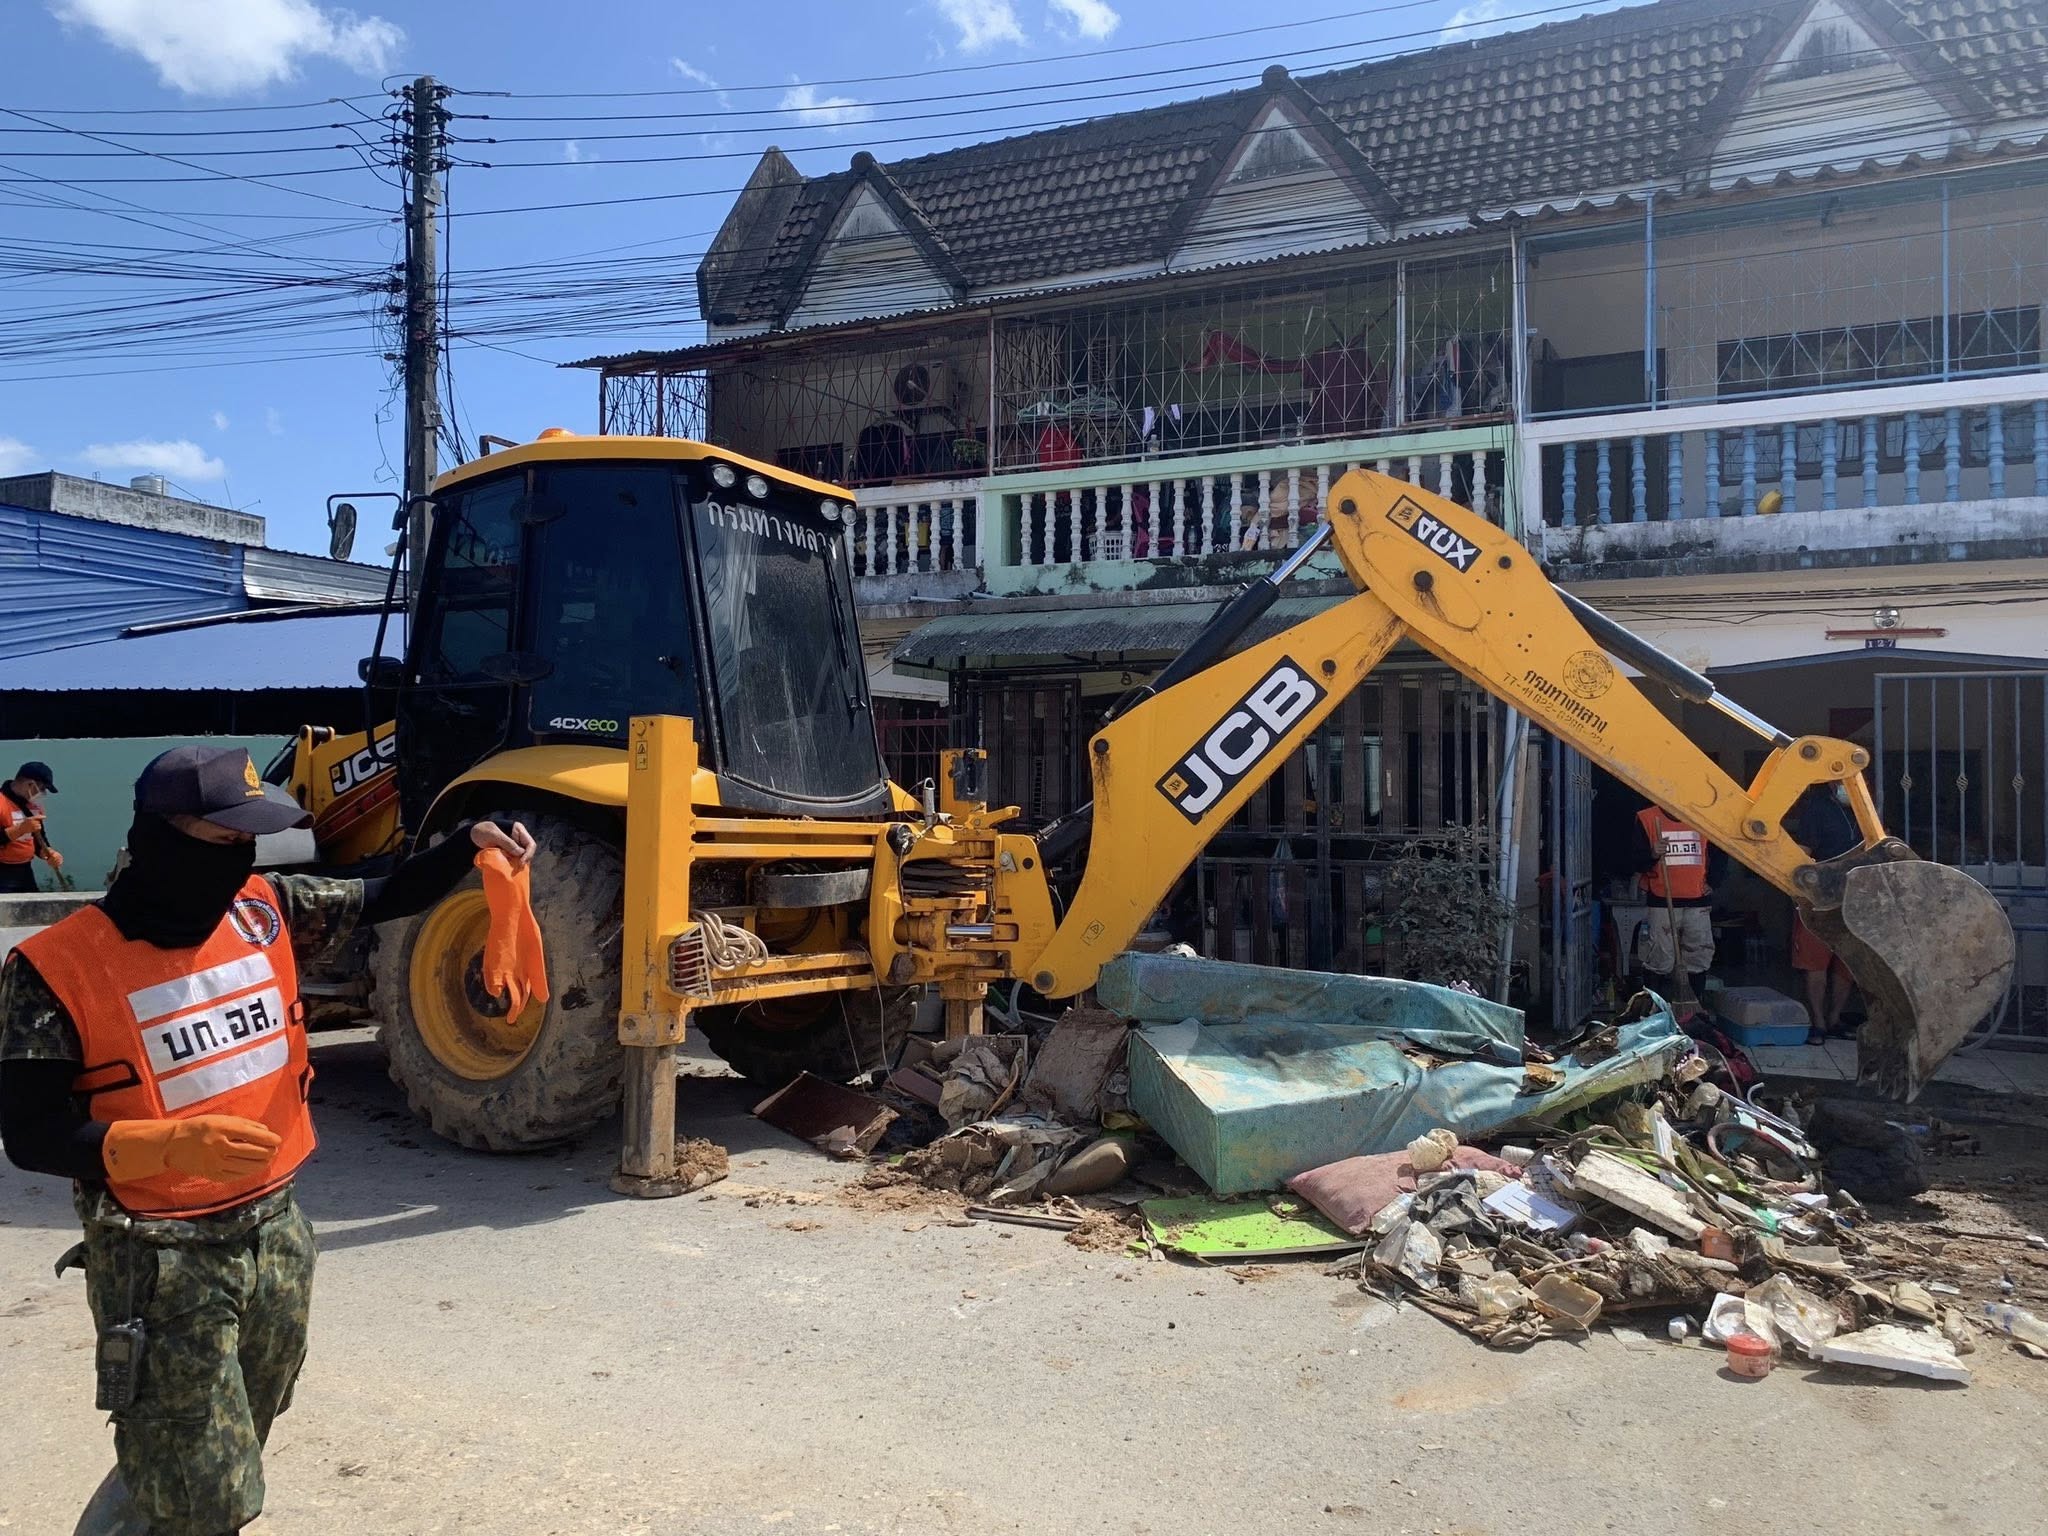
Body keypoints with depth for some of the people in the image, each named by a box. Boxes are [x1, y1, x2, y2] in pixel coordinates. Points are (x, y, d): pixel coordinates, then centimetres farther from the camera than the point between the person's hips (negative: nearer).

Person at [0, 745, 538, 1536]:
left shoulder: (265, 909, -2)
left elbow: (385, 898, 8)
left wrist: (472, 840, -10)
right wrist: (173, 1144, -30)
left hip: (276, 1232, 6)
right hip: (160, 1260, -5)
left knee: (224, 1469, 23)